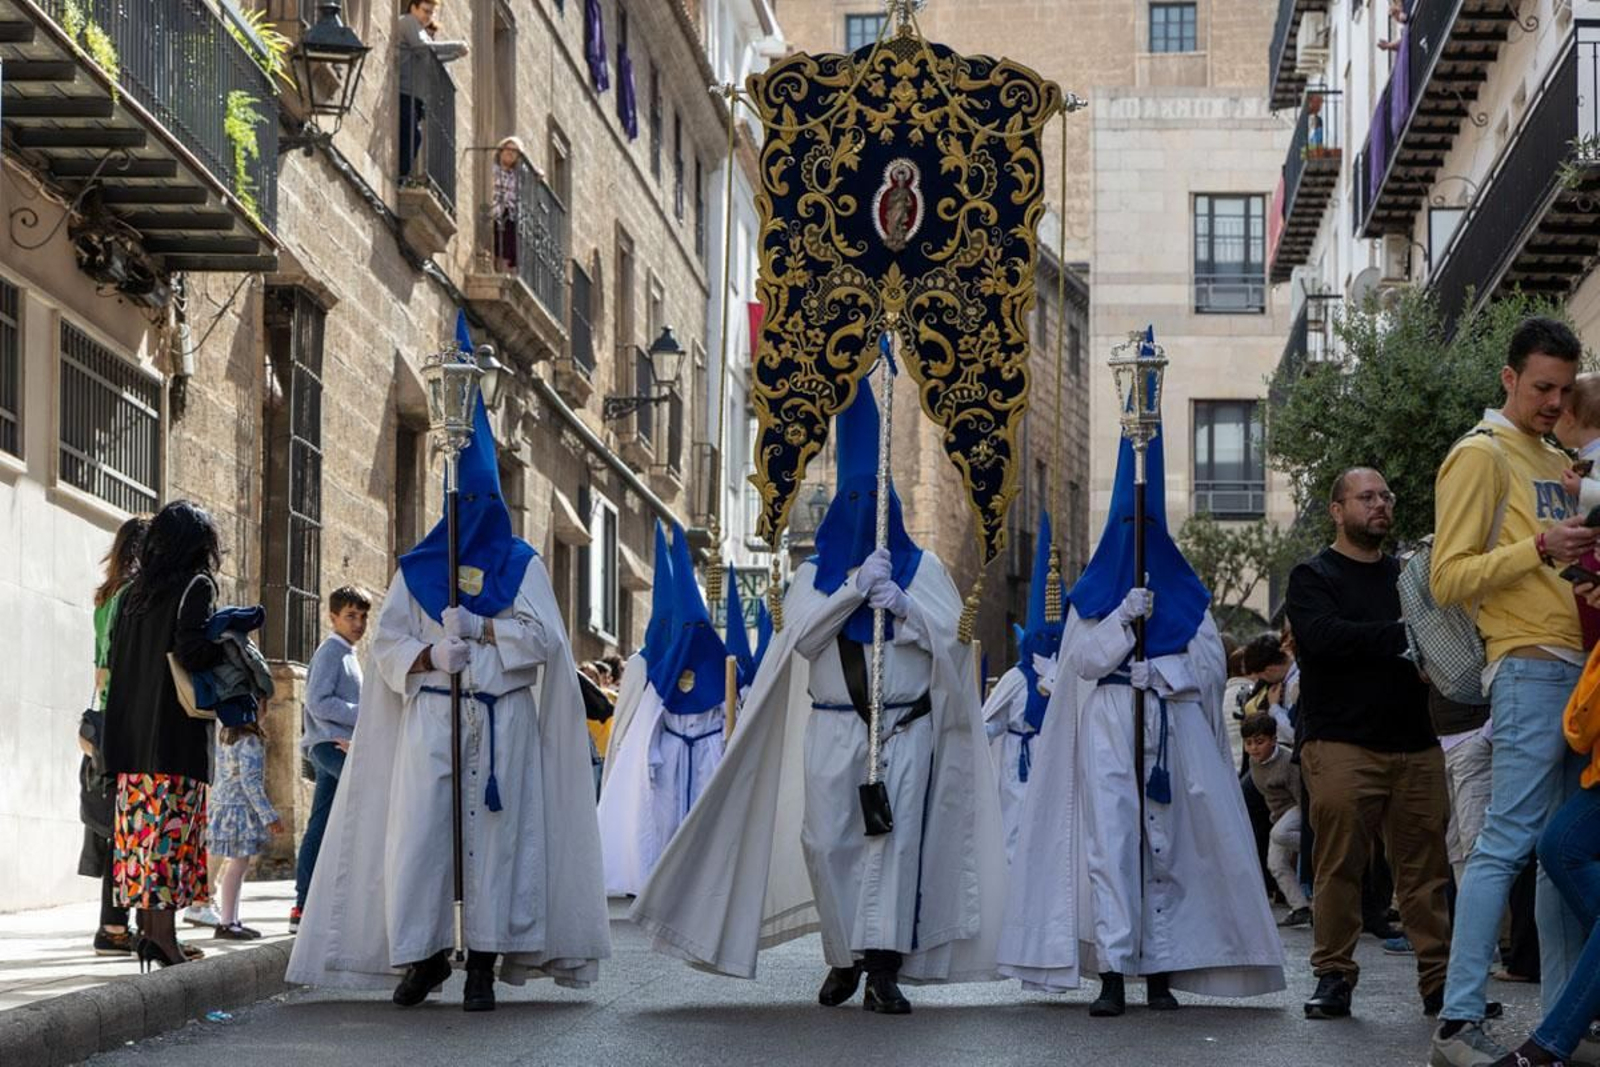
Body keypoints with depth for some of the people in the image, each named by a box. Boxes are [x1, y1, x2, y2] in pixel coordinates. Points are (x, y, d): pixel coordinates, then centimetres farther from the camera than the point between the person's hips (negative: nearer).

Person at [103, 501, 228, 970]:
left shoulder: (134, 591, 14)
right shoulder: (196, 586, -6)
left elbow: (114, 658, 14)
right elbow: (192, 651, -18)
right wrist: (229, 645, -1)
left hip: (133, 731, 7)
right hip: (177, 732, -7)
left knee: (142, 825, 7)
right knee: (173, 827, -7)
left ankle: (148, 928, 8)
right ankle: (163, 934, -10)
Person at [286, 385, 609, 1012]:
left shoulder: (520, 564, 11)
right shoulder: (417, 568, 13)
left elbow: (540, 637, -2)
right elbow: (386, 643, 5)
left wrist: (476, 630, -10)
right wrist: (431, 655, -13)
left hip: (502, 719, -1)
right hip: (429, 717, 1)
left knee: (492, 832, -5)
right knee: (418, 829, -7)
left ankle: (485, 964, -3)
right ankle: (422, 955, 2)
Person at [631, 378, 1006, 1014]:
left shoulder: (921, 567, 11)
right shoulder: (816, 573, 13)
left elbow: (952, 634, 0)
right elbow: (803, 636, -5)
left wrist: (903, 606, -16)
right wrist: (855, 586, -14)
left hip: (906, 728, -1)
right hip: (833, 727, 1)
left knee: (895, 837, -12)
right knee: (828, 842, -3)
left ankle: (882, 968, -16)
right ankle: (844, 958, 11)